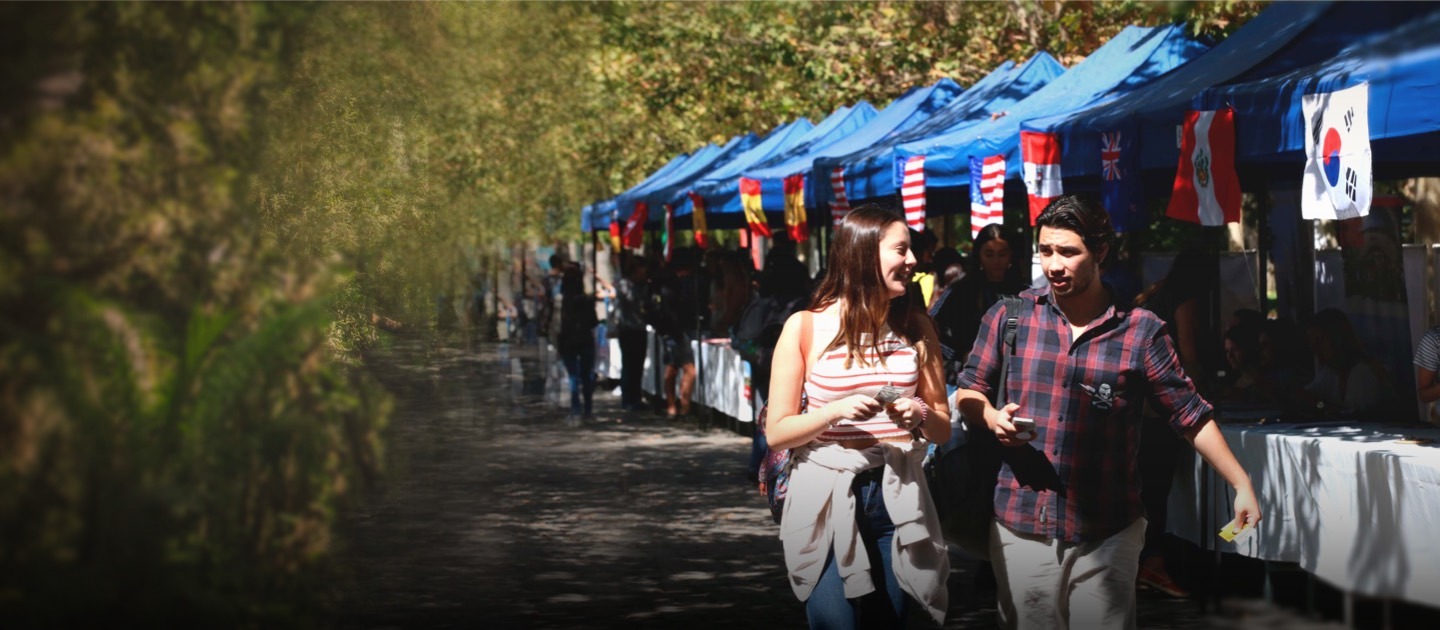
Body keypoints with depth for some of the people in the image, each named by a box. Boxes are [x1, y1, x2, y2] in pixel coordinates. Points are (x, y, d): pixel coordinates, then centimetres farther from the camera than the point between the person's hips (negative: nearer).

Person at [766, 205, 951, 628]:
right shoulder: (806, 327, -5)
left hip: (898, 499, 4)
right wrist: (836, 411, -21)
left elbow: (943, 429, 10)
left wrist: (921, 415, -13)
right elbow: (777, 433, -5)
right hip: (827, 501, -3)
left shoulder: (916, 327, 6)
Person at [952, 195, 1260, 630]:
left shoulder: (1141, 331, -1)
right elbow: (968, 390, 13)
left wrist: (1242, 484, -3)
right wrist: (991, 417, -8)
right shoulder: (1010, 316, 3)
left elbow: (1191, 415, 3)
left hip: (1106, 534, -1)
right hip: (1021, 526, 1)